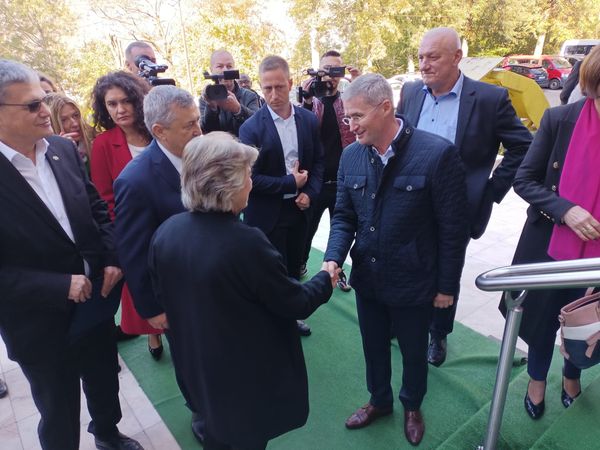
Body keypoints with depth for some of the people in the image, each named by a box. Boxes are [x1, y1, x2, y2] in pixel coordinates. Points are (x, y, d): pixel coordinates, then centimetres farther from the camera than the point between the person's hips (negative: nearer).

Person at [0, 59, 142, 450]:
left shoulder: (64, 149, -4)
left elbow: (97, 207, 6)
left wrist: (112, 259, -6)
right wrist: (60, 286, -22)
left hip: (95, 300, 6)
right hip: (41, 324, -5)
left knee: (104, 382, 28)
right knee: (59, 415, 19)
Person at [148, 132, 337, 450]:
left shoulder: (165, 232, -13)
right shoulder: (246, 243, -34)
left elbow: (163, 297, 3)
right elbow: (296, 304, -20)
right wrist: (325, 280, -1)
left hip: (199, 367, 6)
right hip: (250, 377, -6)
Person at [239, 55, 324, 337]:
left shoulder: (309, 120, 0)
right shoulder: (251, 128, -13)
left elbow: (318, 162, 8)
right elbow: (251, 178, -15)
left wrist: (310, 193, -7)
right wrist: (290, 183, -16)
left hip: (299, 208, 5)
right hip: (267, 215, -4)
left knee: (294, 268, 19)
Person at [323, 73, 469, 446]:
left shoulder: (437, 153, -21)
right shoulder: (351, 156, -5)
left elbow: (453, 228, -14)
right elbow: (344, 216, 2)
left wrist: (447, 285, -8)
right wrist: (334, 258, -14)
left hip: (413, 282, -4)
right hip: (367, 279, 4)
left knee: (413, 351, 21)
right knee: (374, 347, 24)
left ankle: (412, 406, 51)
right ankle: (380, 401, 53)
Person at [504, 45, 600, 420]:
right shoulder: (561, 120, -12)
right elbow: (524, 180, -8)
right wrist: (565, 209, -22)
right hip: (551, 244, -1)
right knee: (543, 315, 16)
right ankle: (537, 379, 43)